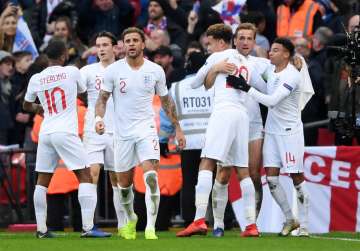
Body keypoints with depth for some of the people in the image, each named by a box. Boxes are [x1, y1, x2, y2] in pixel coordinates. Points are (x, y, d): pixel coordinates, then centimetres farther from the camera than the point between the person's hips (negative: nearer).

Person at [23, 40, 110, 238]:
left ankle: (41, 229, 9)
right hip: (66, 133, -4)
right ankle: (88, 227, -13)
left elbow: (27, 105, 25)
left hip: (45, 133, 4)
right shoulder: (71, 72, -2)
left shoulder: (36, 79, 8)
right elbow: (82, 91, 18)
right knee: (85, 176, -3)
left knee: (42, 181, 11)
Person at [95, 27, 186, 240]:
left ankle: (150, 228, -20)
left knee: (151, 178, -20)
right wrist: (99, 118, -17)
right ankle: (131, 219, 38)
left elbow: (166, 101, 12)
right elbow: (103, 99, 3)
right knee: (124, 184, 10)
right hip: (123, 133, 1)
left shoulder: (155, 71, 1)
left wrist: (178, 129, 13)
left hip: (147, 130, -1)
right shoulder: (113, 70, -2)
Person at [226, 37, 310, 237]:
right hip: (271, 131, 7)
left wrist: (246, 88, -26)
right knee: (271, 177, 0)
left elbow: (272, 101, -24)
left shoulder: (292, 76, -17)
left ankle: (303, 225, 5)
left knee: (297, 177, -3)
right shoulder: (270, 70, 7)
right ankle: (289, 220, 14)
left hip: (290, 131, -7)